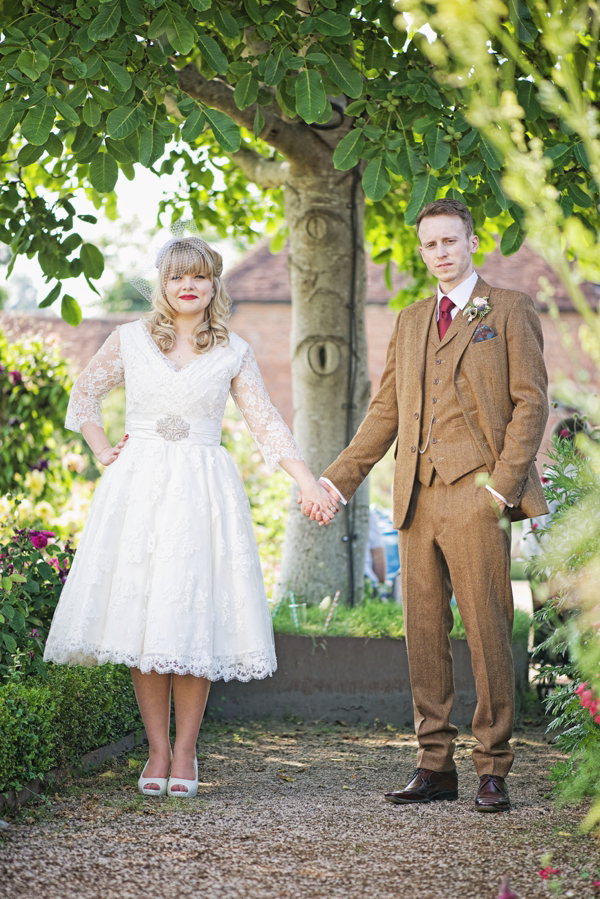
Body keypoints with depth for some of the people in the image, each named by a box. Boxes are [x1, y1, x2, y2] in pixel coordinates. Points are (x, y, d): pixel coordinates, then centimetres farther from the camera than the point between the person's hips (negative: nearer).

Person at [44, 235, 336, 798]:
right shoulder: (129, 340, 8)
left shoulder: (233, 354, 7)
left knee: (194, 618, -5)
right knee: (139, 616, -3)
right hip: (137, 490, 1)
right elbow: (83, 397, 21)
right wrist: (103, 453, 9)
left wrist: (309, 482, -3)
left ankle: (184, 753, 3)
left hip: (203, 493, 0)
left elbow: (266, 423, 6)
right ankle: (157, 751, 4)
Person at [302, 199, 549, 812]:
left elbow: (530, 401, -1)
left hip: (476, 493, -5)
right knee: (423, 634, 5)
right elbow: (385, 410, 20)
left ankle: (493, 770, 1)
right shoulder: (410, 322, 21)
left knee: (487, 633, -6)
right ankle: (435, 766, 11)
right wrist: (338, 479, 12)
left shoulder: (509, 310, 5)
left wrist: (503, 482, -11)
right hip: (418, 497, 5)